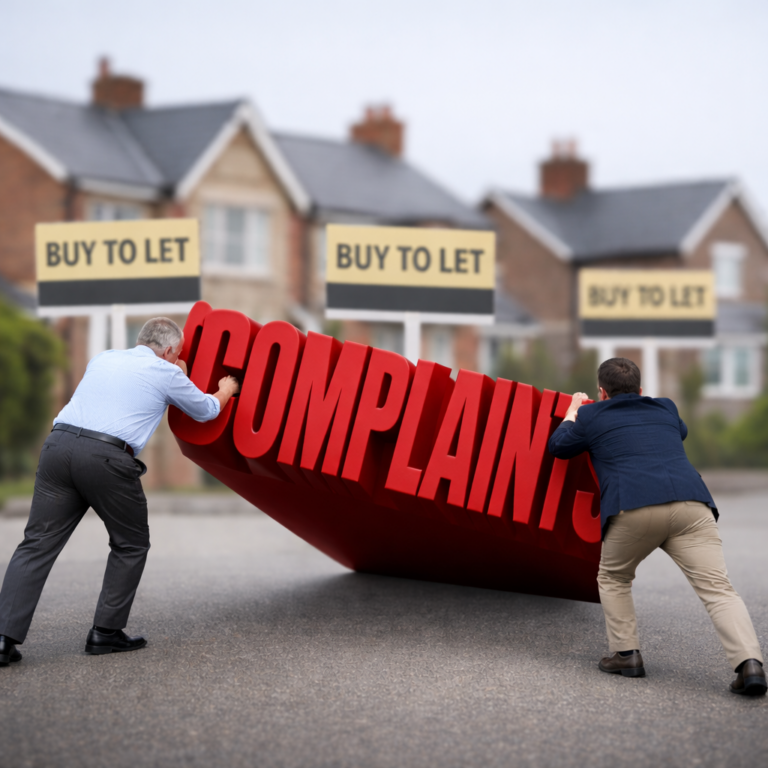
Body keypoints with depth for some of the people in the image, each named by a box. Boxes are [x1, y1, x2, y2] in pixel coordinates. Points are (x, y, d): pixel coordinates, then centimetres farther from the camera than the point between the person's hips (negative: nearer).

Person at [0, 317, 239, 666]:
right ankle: (105, 631, 14)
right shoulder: (166, 374, 11)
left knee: (38, 544, 3)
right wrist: (226, 391, 49)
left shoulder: (102, 359, 25)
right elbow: (206, 411, 27)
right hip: (106, 457, -5)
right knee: (131, 544, 16)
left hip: (59, 443, 5)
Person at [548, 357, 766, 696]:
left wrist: (573, 410, 54)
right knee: (716, 587, -6)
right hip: (691, 504, 2)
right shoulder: (665, 409, 31)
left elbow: (558, 446, 38)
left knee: (613, 578, 24)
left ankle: (626, 653, 16)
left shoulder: (592, 416, 22)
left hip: (633, 509, -2)